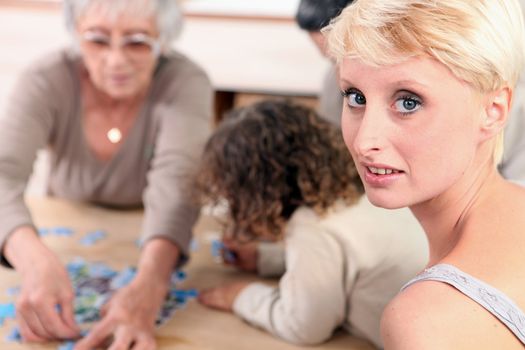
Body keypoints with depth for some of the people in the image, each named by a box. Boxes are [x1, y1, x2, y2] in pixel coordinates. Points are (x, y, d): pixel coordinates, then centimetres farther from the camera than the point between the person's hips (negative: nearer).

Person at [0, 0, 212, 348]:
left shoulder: (185, 83, -24)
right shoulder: (47, 81, -22)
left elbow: (175, 187, -38)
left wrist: (149, 285, -57)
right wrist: (35, 261, -56)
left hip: (147, 249, -3)